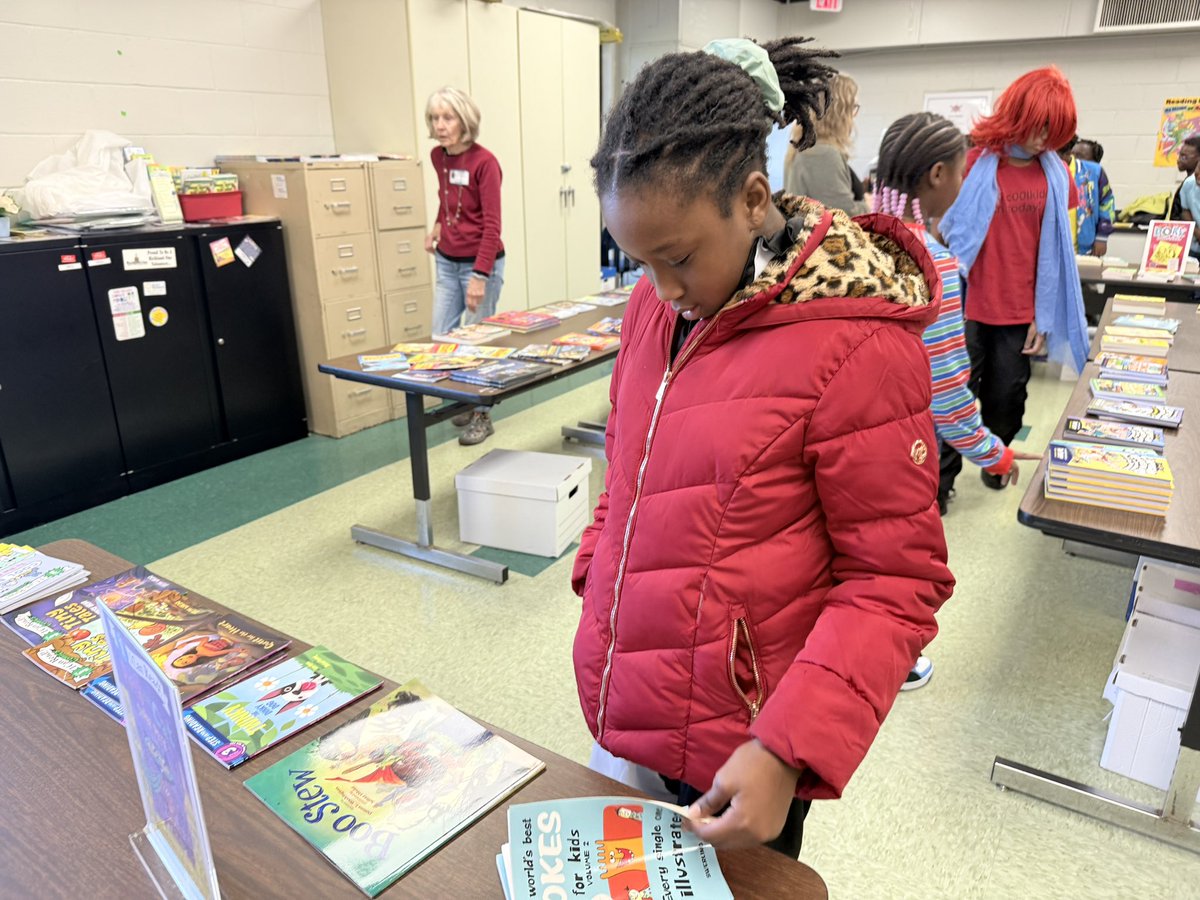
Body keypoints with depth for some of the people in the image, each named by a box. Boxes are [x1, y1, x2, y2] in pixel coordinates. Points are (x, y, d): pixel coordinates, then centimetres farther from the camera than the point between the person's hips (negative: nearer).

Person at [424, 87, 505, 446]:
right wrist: (438, 225, 13)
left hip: (480, 262, -7)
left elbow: (491, 225, -19)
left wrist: (480, 276, -24)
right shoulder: (438, 157, 6)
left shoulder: (484, 162, -15)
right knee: (441, 336, 6)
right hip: (447, 261, 7)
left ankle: (482, 415, 13)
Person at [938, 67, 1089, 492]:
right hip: (968, 307, -3)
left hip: (1021, 311, 3)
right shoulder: (975, 161, -5)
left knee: (1007, 399, 11)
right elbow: (943, 232, -1)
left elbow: (1055, 251, 8)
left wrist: (1044, 315, 6)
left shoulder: (1055, 173, 5)